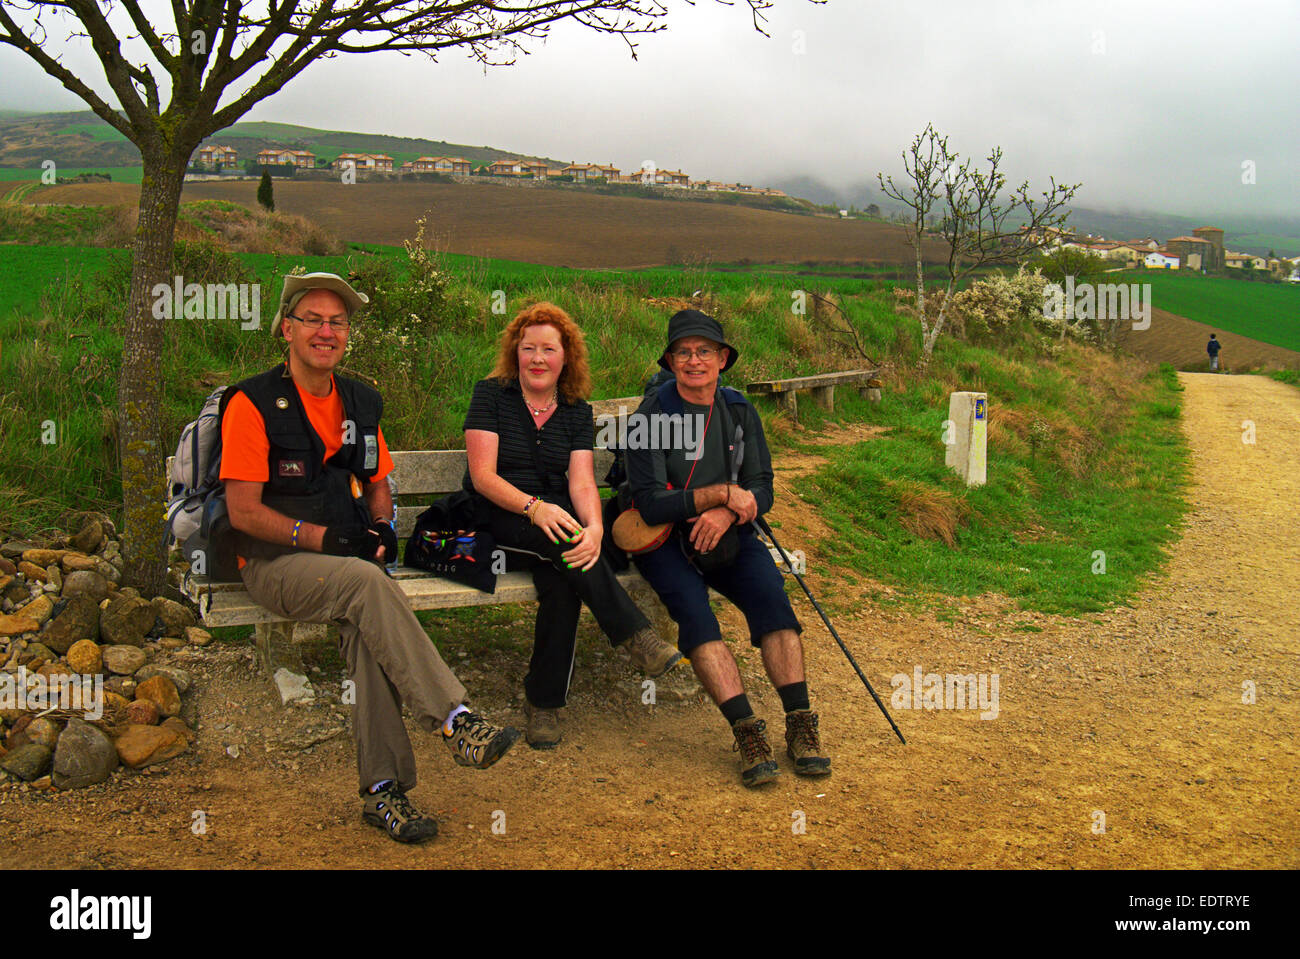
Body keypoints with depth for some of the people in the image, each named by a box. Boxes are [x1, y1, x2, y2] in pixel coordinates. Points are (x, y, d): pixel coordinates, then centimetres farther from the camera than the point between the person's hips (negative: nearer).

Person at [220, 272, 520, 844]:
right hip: (276, 562, -4)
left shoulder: (361, 403, 16)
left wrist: (381, 528, 3)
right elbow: (243, 512, -7)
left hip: (348, 559, 4)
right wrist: (319, 536, -17)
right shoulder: (252, 404, -2)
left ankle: (383, 790, -26)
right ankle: (455, 720, -35)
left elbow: (378, 485, 25)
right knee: (368, 583, -34)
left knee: (365, 622, -29)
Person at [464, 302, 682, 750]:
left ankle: (544, 701, -21)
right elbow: (482, 476, -10)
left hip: (554, 513, 3)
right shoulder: (491, 394, -1)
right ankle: (636, 636, -32)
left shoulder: (577, 412, 8)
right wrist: (534, 507, -28)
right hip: (496, 517, -2)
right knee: (562, 539, -35)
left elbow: (582, 483, -6)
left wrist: (594, 527, -29)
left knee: (563, 578, -31)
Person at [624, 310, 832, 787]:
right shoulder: (652, 415, -8)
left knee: (770, 595, -23)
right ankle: (747, 730, -33)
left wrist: (726, 514, -17)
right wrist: (721, 492, -18)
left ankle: (800, 723, -22)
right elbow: (650, 503, -15)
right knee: (692, 607, -30)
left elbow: (761, 491, 4)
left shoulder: (739, 411, 7)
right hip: (663, 539, -3)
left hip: (728, 535, 4)